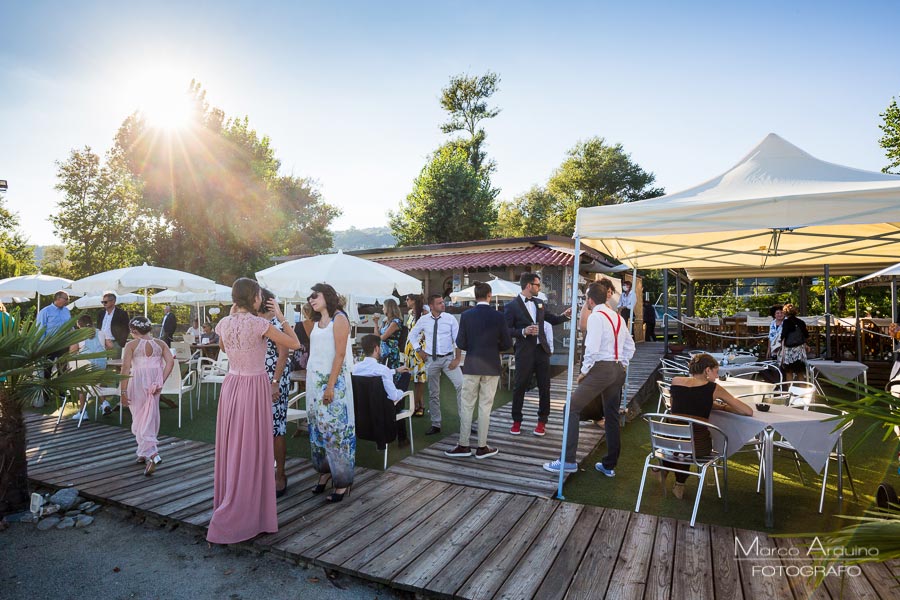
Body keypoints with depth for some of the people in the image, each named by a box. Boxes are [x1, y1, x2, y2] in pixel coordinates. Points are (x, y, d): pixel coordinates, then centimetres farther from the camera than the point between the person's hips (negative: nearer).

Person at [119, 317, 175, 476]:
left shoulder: (131, 345, -3)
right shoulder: (160, 343, 6)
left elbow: (126, 369, -11)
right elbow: (170, 362, -5)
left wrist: (123, 392, -10)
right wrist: (161, 381, -3)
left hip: (138, 383, -4)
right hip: (154, 383, 4)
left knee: (140, 419, 3)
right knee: (151, 419, 16)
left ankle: (152, 454, -12)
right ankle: (144, 454, 29)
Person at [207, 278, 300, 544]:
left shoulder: (224, 324, 0)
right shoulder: (260, 324, -17)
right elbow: (295, 344, -9)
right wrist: (281, 317, 0)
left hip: (231, 385, 6)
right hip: (255, 387, -6)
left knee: (231, 448, 18)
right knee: (251, 452, 5)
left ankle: (228, 505, 34)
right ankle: (229, 522, 12)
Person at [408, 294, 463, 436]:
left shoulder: (450, 318, -5)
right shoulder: (423, 320, 0)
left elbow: (458, 340, -5)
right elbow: (412, 335, 15)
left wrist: (457, 358, -12)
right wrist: (419, 351, 8)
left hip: (448, 358, -1)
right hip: (431, 360, 2)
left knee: (461, 385, -17)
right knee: (433, 393, 9)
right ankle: (435, 425, 22)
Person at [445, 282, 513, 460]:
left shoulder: (466, 315, -5)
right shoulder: (498, 317, -6)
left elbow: (460, 343, -5)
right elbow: (507, 344, -3)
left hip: (471, 366, 0)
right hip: (491, 367, 0)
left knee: (467, 406, 9)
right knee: (485, 407, 7)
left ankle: (464, 445, 13)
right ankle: (482, 447, 13)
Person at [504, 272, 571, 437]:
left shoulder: (539, 302, 12)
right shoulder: (511, 306, -6)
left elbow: (553, 320, 19)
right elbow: (507, 330, -9)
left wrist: (565, 315, 2)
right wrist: (524, 332, -22)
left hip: (542, 350, 5)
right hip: (525, 352, -5)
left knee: (544, 387, 7)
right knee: (520, 387, 5)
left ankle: (542, 421, 21)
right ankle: (516, 421, 21)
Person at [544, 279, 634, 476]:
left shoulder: (595, 316, -11)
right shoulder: (618, 317, 14)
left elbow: (592, 348, -20)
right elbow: (630, 346, 17)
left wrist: (584, 371, -10)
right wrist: (622, 366, 19)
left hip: (601, 368, -9)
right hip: (618, 370, 9)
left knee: (572, 408, -4)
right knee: (612, 415, 14)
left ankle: (568, 461, -6)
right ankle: (609, 465, 24)